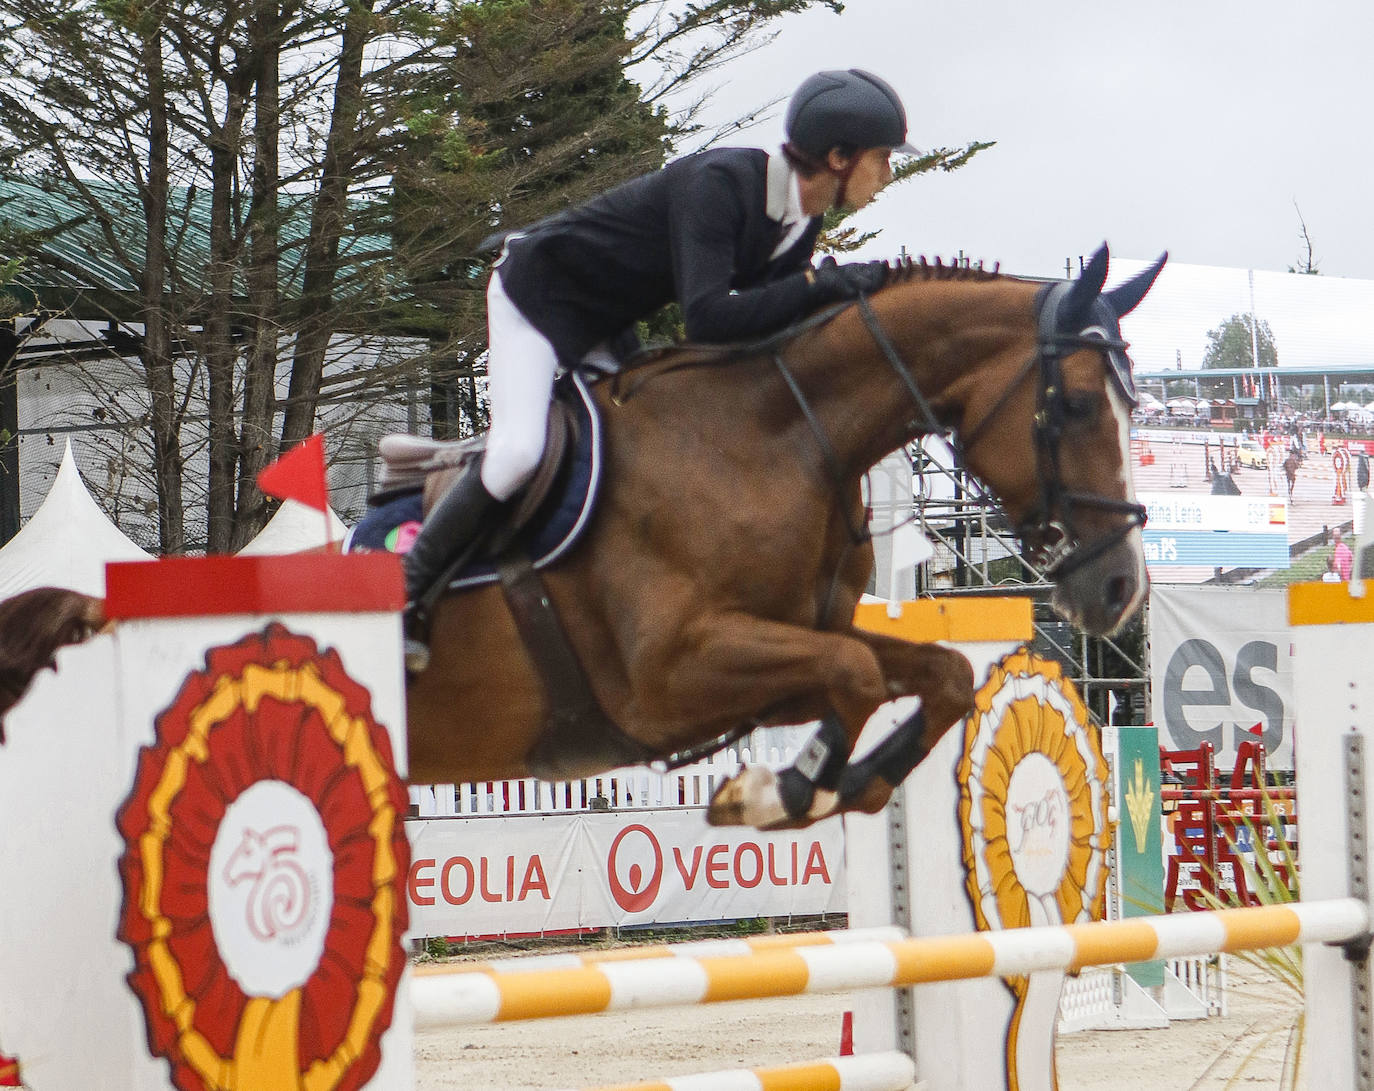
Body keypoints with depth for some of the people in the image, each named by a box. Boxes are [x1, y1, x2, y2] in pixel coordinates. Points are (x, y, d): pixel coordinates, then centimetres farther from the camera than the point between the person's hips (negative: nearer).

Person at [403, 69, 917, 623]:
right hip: (537, 292, -9)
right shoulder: (718, 182, -33)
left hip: (605, 328, 9)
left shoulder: (802, 222, -7)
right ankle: (412, 583, -7)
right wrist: (819, 285, -41)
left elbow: (765, 318, -2)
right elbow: (706, 316, -42)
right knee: (519, 451, -24)